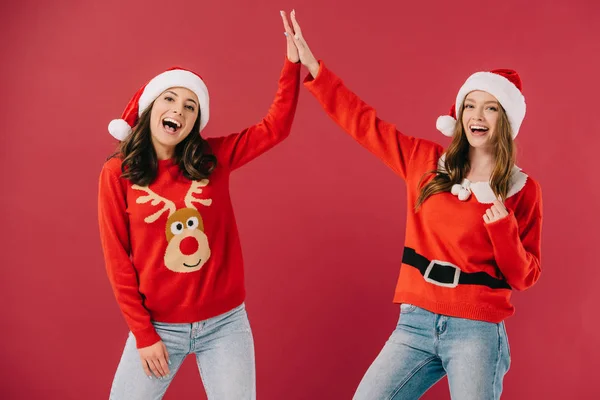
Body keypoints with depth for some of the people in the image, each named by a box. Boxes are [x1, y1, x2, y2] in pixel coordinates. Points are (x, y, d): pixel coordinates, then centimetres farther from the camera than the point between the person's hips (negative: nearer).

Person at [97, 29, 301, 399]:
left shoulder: (214, 159, -1)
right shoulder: (117, 174, -5)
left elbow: (276, 127, -1)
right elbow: (118, 259, -4)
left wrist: (292, 63, -10)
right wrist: (143, 334, -6)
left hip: (225, 324, 1)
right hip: (158, 327, -1)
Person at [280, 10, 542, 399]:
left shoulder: (524, 190, 0)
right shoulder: (426, 162, 5)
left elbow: (525, 276, 1)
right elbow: (363, 122, 7)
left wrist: (503, 229, -17)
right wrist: (311, 64, 5)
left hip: (477, 330, -2)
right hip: (416, 323, 3)